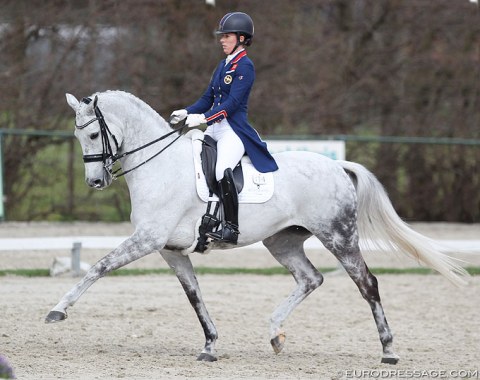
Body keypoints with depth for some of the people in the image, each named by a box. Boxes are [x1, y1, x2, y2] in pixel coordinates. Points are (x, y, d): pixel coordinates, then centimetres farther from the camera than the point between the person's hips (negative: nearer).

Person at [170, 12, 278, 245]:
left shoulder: (245, 66, -8)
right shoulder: (223, 65, 18)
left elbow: (232, 103, -18)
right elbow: (208, 98, 19)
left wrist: (203, 118, -26)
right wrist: (186, 113, 2)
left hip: (234, 130, -10)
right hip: (215, 128, 10)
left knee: (222, 170, -32)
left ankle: (231, 228, -30)